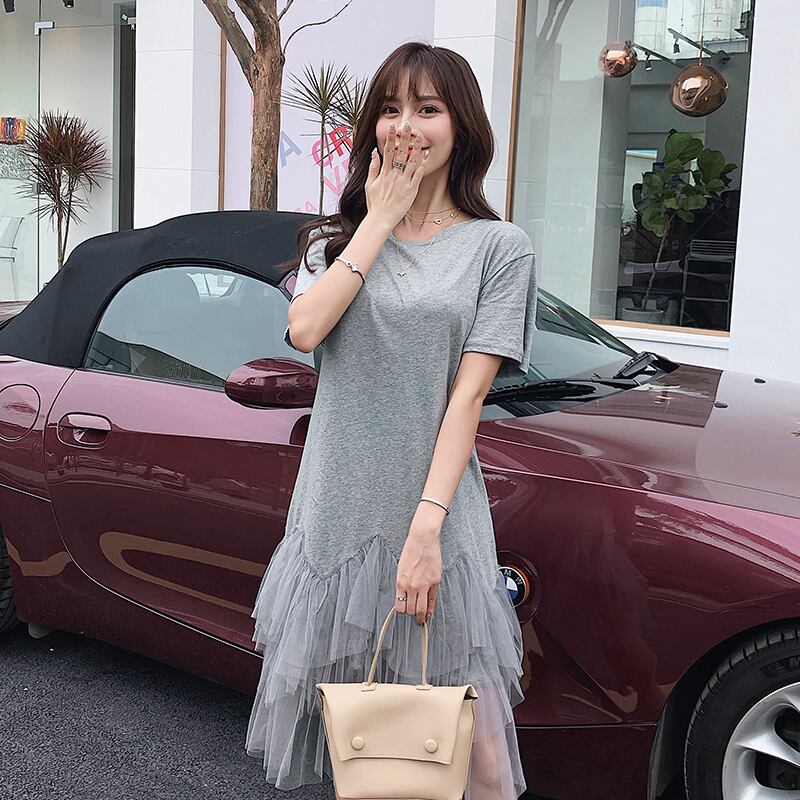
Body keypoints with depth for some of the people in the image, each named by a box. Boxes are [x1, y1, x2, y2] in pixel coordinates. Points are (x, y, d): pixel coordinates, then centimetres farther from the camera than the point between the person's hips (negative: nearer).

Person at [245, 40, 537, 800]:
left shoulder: (500, 246, 1)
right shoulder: (336, 238, 12)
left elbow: (467, 394, -8)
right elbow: (304, 329, -9)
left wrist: (426, 525, -16)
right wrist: (380, 221, -5)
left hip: (436, 517, -3)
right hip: (336, 513, 3)